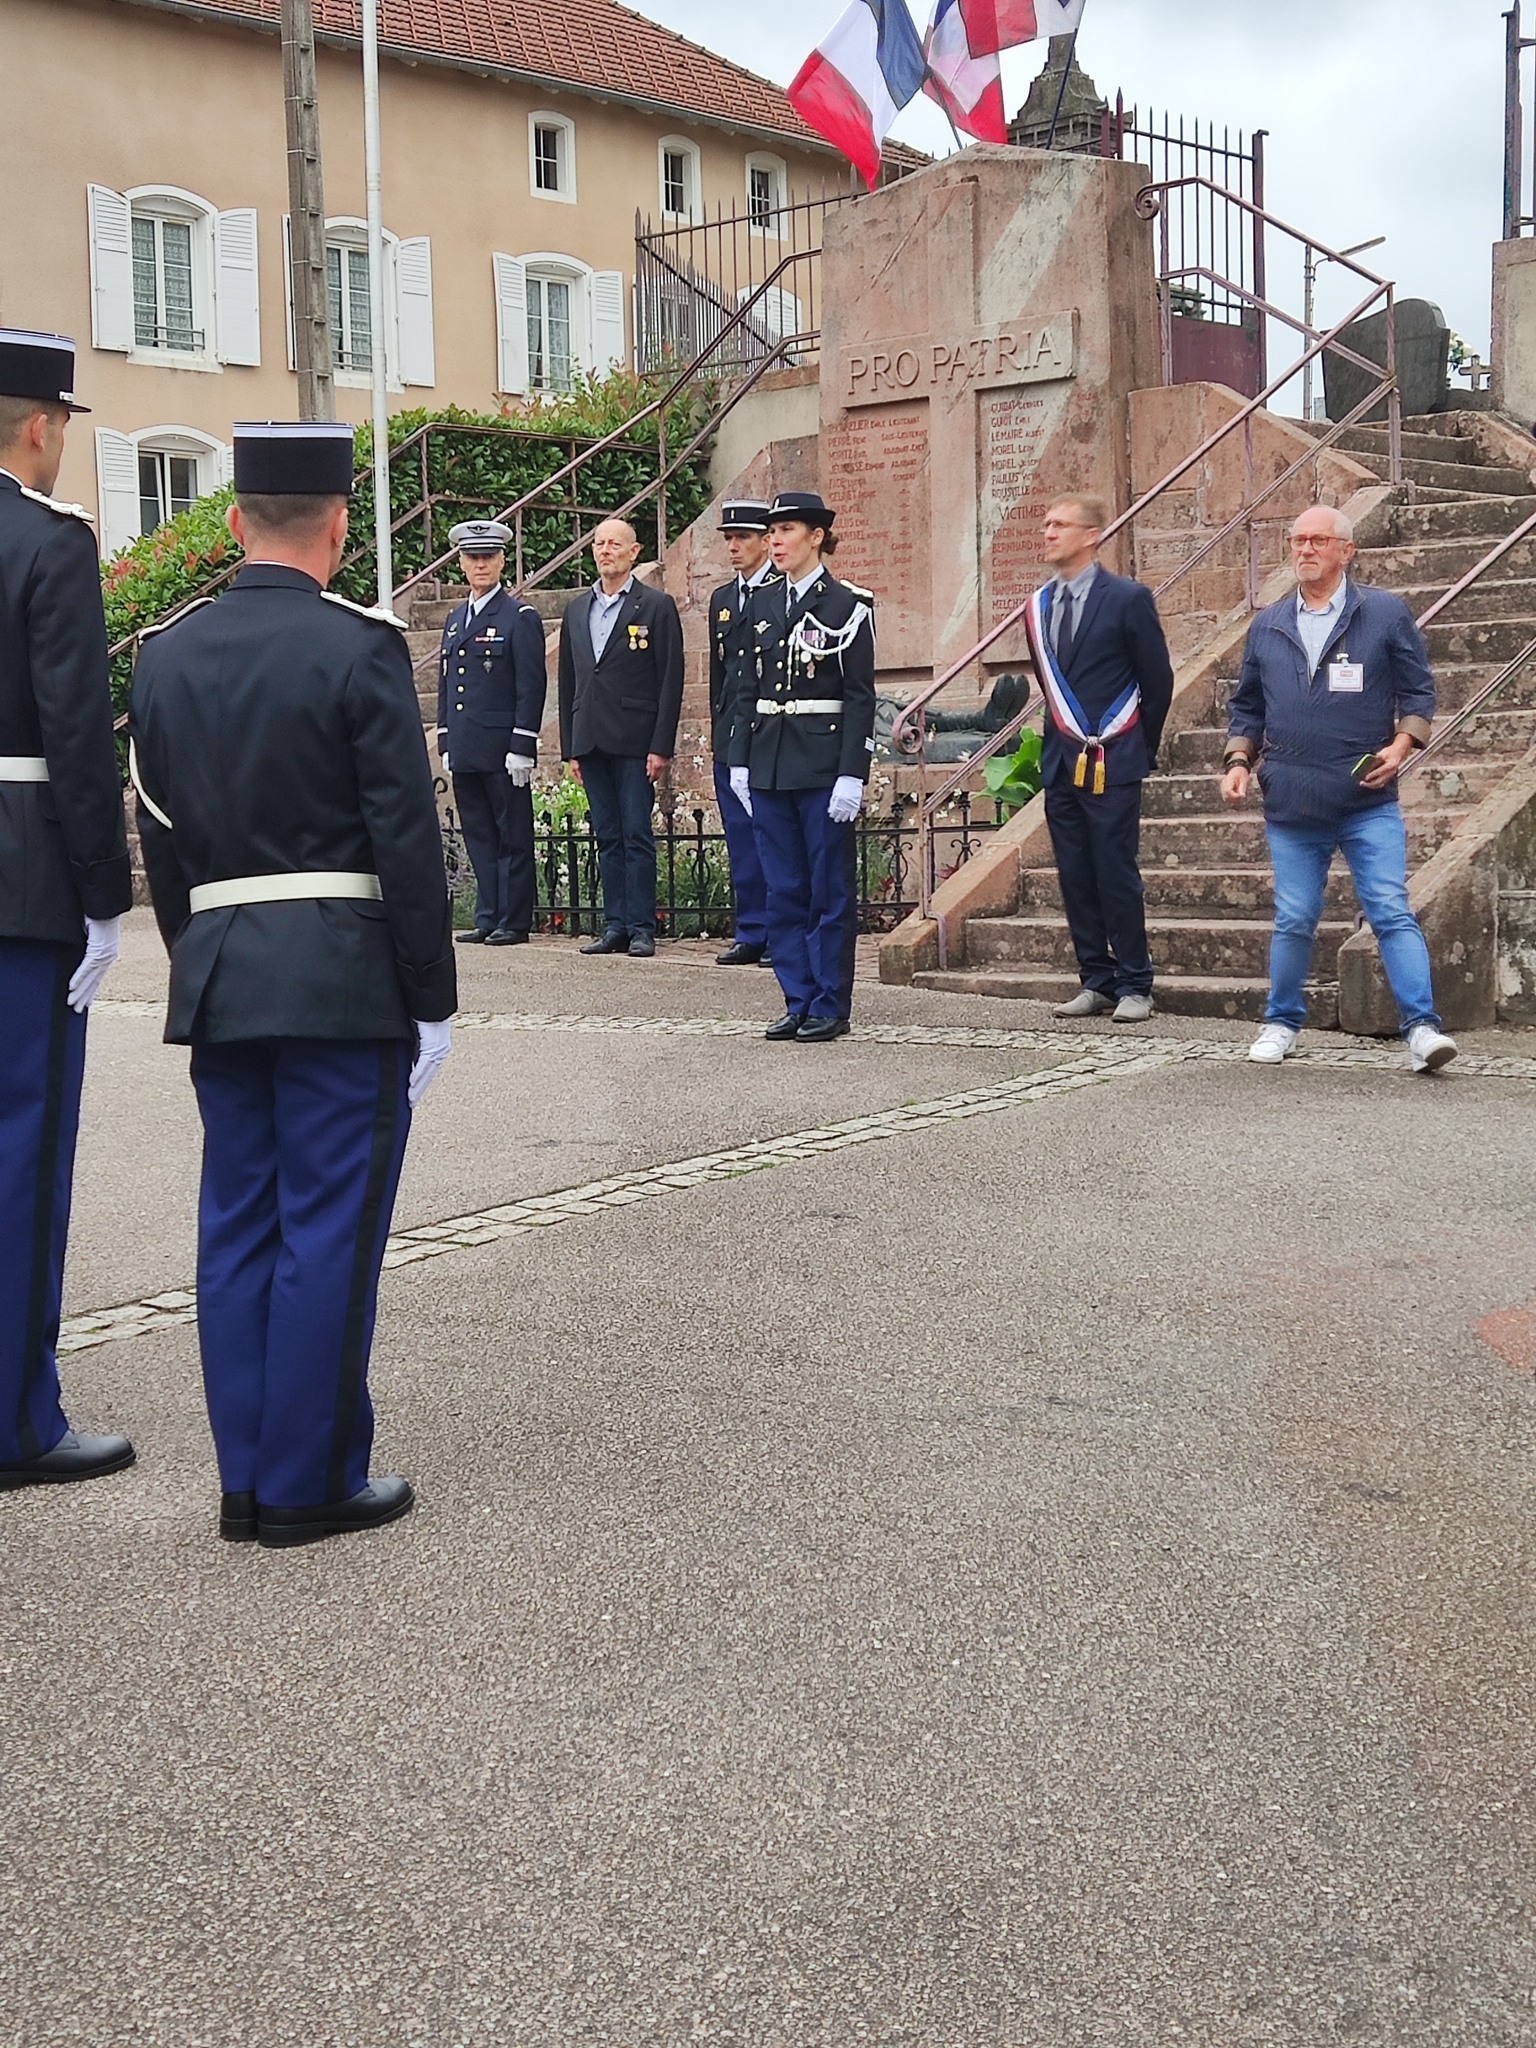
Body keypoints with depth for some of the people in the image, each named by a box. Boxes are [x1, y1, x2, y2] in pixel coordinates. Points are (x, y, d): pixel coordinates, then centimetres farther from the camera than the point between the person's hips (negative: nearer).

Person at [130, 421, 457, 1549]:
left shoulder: (167, 652, 8)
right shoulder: (360, 647, -10)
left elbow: (159, 833, 12)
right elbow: (407, 841, -12)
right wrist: (432, 999, -6)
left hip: (217, 978, 6)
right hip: (344, 980, -6)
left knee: (237, 1228, 11)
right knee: (328, 1231, 1)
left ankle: (247, 1482, 18)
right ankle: (311, 1486, 8)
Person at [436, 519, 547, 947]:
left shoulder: (521, 618, -3)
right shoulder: (454, 620, 17)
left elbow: (532, 687, -8)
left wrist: (522, 748, -14)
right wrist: (445, 743, 14)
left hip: (503, 751, -7)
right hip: (465, 752, 7)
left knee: (513, 838, -1)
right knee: (478, 837, 9)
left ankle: (513, 922, 4)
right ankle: (487, 919, 15)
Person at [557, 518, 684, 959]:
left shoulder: (656, 606, 0)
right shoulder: (576, 610, 15)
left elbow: (671, 679, -4)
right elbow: (567, 682, 16)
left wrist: (661, 747, -11)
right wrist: (570, 748, 10)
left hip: (634, 741, -5)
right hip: (591, 743, 5)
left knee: (637, 836, -3)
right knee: (608, 838, 8)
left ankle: (641, 928, 1)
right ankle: (615, 926, 12)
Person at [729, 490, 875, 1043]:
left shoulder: (848, 605, -5)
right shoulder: (763, 603, 12)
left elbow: (860, 698, -8)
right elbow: (748, 688, 15)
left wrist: (852, 775, -15)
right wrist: (740, 761, 9)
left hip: (823, 764, -6)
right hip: (769, 764, 6)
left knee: (830, 890, 1)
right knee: (784, 890, 8)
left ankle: (830, 1007, 8)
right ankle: (798, 1002, 16)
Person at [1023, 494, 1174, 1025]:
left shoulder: (1128, 599, -5)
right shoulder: (1039, 607, 11)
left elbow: (1158, 681, 0)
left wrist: (1139, 751, 4)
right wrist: (1060, 745, 16)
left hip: (1112, 763, -6)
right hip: (1061, 762, 6)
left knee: (1116, 875, -4)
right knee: (1075, 878, 7)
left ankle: (1134, 987, 4)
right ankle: (1096, 982, 15)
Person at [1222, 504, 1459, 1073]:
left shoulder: (1385, 613, 3)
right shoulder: (1268, 626, 13)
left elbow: (1419, 690, 5)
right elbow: (1247, 707, 20)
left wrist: (1402, 743, -11)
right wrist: (1238, 760, 5)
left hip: (1369, 802, -3)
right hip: (1290, 806, 3)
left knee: (1392, 913, -9)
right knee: (1294, 921, 7)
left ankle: (1422, 1027, -8)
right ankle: (1281, 1023, 22)